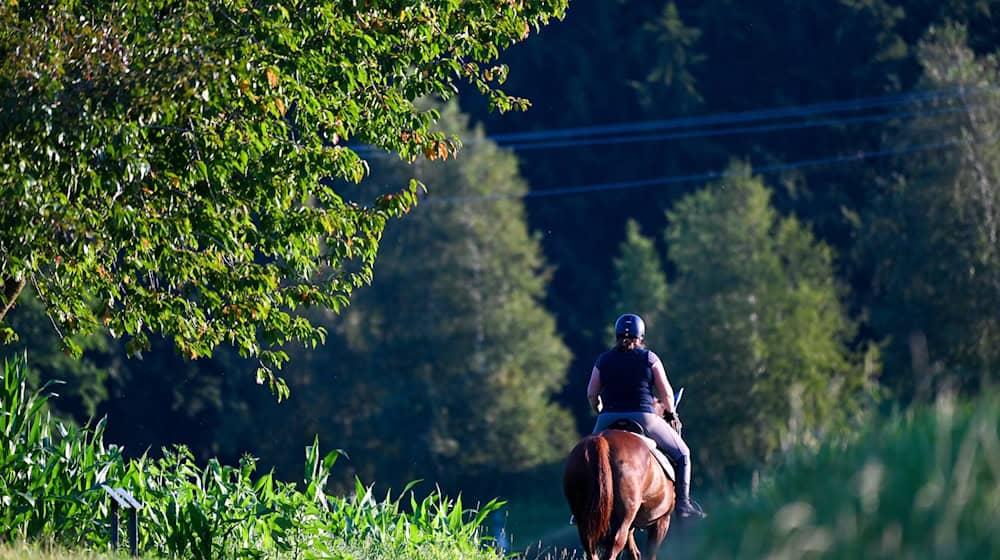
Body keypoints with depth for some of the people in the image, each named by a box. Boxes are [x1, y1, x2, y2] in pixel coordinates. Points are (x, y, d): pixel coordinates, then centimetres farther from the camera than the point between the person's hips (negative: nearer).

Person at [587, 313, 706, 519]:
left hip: (608, 420, 2)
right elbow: (666, 393, 1)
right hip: (644, 418, -2)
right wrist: (671, 413, 19)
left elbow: (591, 395, 7)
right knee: (681, 454, 15)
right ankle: (682, 502, 3)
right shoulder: (649, 358, 1)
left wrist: (600, 412, 26)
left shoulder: (603, 360, 7)